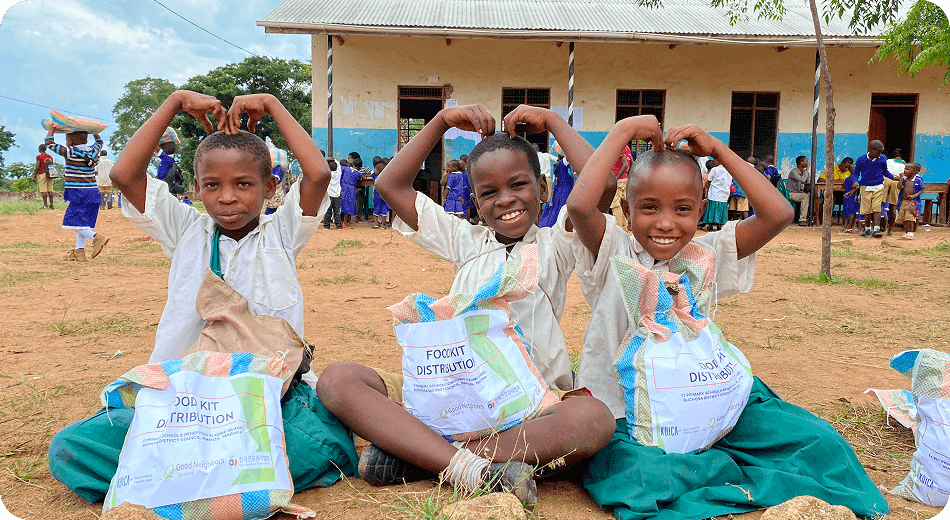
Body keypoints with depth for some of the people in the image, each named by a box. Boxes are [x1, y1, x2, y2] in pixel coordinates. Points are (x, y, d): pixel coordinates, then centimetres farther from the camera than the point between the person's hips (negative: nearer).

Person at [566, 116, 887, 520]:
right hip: (624, 413, -3)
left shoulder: (705, 257, 4)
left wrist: (717, 149, -4)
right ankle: (742, 476, -10)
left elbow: (777, 214, -6)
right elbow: (580, 204, -28)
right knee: (639, 475, -33)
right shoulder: (615, 255, -7)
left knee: (817, 440, -10)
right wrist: (623, 131, -17)